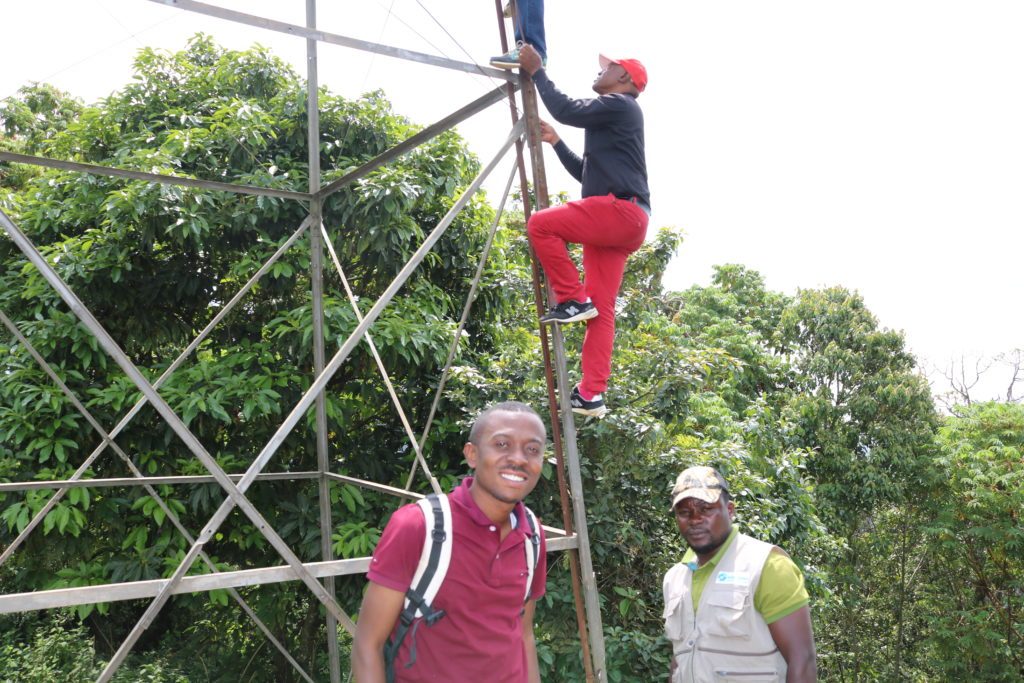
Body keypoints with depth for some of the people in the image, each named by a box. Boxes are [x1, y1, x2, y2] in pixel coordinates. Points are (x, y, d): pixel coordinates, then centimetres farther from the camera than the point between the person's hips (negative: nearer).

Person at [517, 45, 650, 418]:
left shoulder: (620, 105, 1)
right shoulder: (609, 120, 31)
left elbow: (565, 109, -9)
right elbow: (585, 173, 35)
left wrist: (537, 71, 1)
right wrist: (555, 143, 31)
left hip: (622, 210, -10)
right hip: (617, 220, 10)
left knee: (540, 224, -17)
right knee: (600, 309, 1)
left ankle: (572, 300, -11)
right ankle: (591, 394, -3)